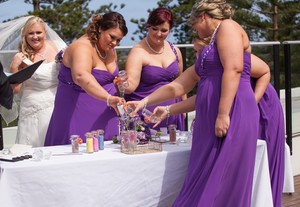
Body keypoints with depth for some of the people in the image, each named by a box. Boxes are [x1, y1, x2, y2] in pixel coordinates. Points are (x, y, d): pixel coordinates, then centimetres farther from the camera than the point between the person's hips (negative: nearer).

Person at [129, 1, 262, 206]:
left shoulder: (227, 27, 0)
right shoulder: (210, 49, 27)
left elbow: (234, 69, -16)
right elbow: (178, 87, 30)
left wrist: (223, 114, -23)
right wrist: (145, 101, 30)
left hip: (232, 116, -9)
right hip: (211, 119, 9)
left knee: (223, 184, -9)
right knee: (207, 183, 4)